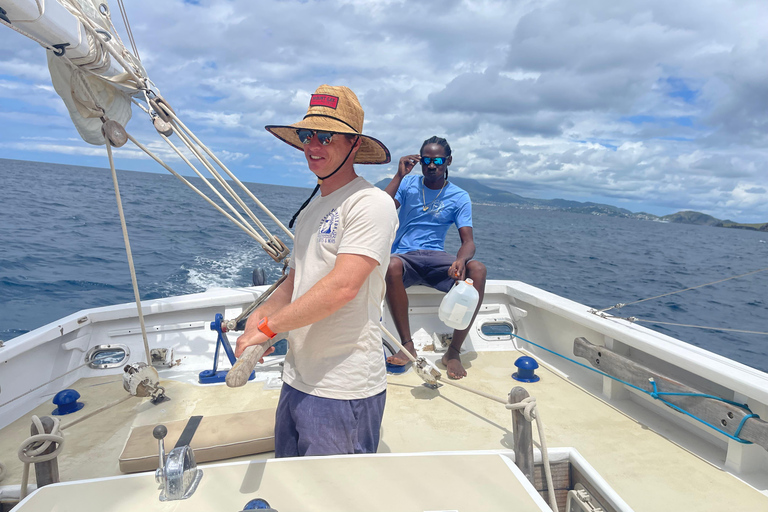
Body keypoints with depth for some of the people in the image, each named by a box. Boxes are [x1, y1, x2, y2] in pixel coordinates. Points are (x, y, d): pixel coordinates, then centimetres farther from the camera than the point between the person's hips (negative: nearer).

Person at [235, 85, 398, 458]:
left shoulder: (371, 204, -15)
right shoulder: (309, 210, 14)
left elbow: (342, 287, -25)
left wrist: (267, 327, -18)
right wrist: (259, 315, -3)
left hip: (343, 390, -8)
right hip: (296, 381, 9)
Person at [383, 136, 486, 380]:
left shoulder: (459, 197, 6)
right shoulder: (408, 184, 7)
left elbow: (468, 241, -5)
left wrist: (461, 259, -29)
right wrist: (399, 175, -12)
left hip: (436, 258, 1)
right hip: (404, 255, -1)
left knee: (478, 270, -28)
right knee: (391, 266, -38)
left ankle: (454, 351, -22)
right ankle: (407, 345, -26)